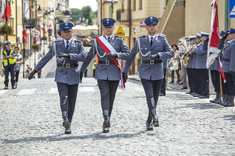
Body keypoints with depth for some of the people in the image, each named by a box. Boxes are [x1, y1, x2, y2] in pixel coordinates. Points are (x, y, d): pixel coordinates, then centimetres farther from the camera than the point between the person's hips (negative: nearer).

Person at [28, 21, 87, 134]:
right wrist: (35, 70, 10)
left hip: (73, 75, 0)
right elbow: (46, 58, 13)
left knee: (71, 101, 3)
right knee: (64, 97, -19)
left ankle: (68, 125, 13)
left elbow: (83, 57, -11)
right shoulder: (57, 44, 11)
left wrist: (69, 55, -22)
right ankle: (65, 120, -33)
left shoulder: (78, 44, 7)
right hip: (61, 75, 0)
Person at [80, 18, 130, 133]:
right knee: (104, 95, -14)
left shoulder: (119, 40, 6)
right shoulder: (97, 41, 8)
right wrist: (82, 70, 12)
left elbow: (128, 54, -4)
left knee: (111, 97, 5)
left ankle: (107, 121, 18)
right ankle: (106, 121, -23)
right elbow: (89, 56, 12)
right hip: (102, 72, -1)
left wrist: (114, 54, -20)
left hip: (114, 71, 1)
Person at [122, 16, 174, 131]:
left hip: (157, 71, 1)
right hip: (145, 72, -1)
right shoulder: (141, 40, 6)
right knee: (150, 96, -16)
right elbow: (131, 55, 9)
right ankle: (155, 118, -27)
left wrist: (158, 55, -17)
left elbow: (171, 53, -2)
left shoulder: (162, 39, 6)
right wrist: (124, 71, 6)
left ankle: (149, 121, 19)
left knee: (155, 97, 6)